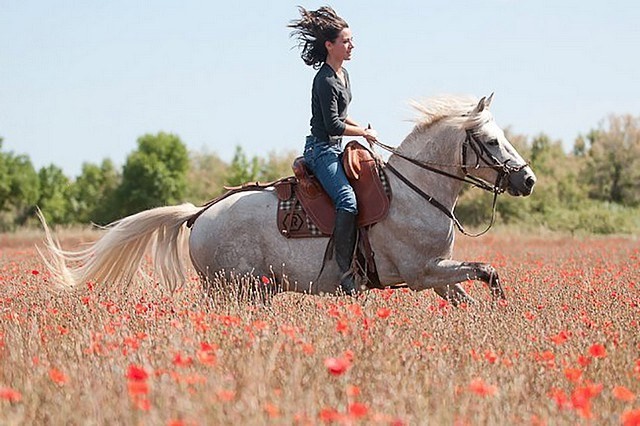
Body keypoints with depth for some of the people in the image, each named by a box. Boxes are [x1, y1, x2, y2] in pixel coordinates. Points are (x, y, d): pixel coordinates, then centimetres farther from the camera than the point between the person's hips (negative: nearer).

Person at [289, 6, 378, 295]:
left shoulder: (343, 74, 14)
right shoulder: (325, 81, -17)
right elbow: (333, 125, -20)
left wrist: (361, 127, 11)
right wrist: (363, 132, -8)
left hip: (334, 150, 11)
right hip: (321, 149, -11)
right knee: (348, 201, -28)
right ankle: (346, 271, -30)